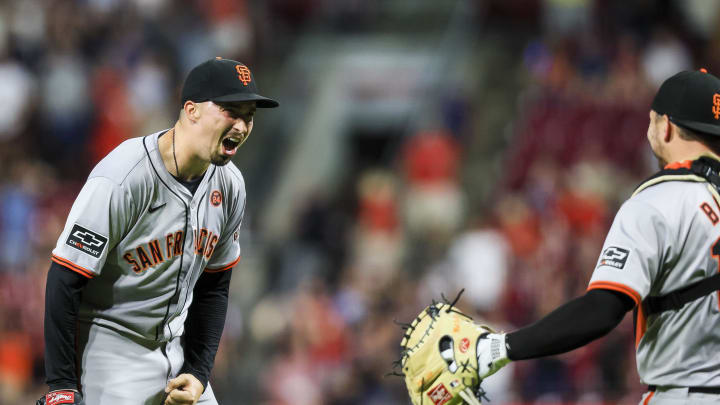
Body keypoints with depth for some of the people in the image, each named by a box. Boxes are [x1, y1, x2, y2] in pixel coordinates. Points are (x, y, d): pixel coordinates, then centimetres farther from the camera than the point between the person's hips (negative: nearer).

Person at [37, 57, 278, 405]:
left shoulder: (230, 185, 0)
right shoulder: (121, 180, -23)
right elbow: (65, 281, -21)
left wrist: (198, 373, 4)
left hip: (177, 347, 7)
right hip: (110, 347, -7)